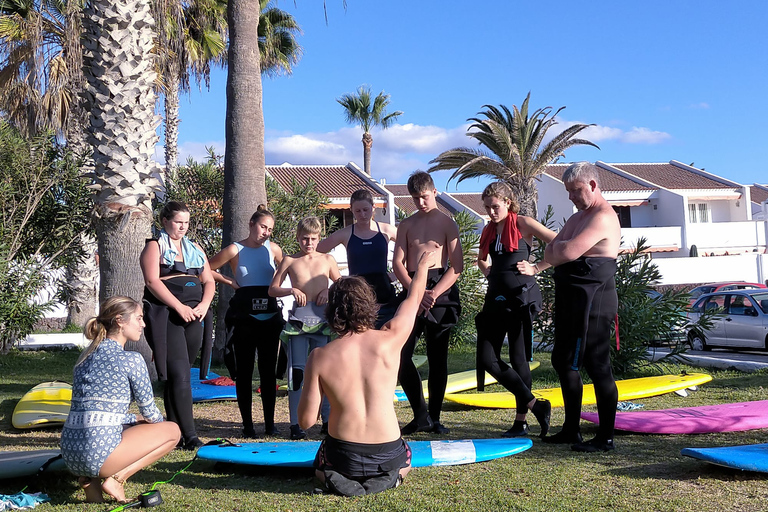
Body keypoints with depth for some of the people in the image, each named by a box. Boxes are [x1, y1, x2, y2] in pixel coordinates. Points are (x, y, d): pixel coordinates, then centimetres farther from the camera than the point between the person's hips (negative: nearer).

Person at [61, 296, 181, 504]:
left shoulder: (87, 355, 16)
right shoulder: (131, 359, -7)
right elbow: (149, 411, 3)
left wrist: (139, 420, 27)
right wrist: (156, 423, 26)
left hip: (70, 453, 8)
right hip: (97, 451, -8)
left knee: (136, 424, 33)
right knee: (172, 431, 8)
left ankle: (91, 478, 13)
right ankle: (116, 478, -3)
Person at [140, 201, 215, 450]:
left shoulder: (195, 249, 21)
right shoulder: (155, 246, 4)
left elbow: (209, 281, 17)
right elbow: (152, 281, -9)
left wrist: (203, 305, -3)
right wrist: (180, 307, -17)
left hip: (195, 316, 6)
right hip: (167, 317, -6)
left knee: (180, 375, 7)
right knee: (179, 375, -13)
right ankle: (188, 434, -13)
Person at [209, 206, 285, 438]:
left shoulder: (273, 249, 5)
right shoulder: (235, 250, -2)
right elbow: (207, 270, 4)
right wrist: (231, 283, 1)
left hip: (270, 316, 2)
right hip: (244, 316, -2)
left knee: (268, 370, 5)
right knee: (244, 370, 3)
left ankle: (270, 422, 13)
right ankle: (247, 423, 12)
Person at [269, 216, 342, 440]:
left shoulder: (327, 259, 11)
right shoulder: (290, 260, 7)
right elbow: (272, 290, 8)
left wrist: (329, 290, -2)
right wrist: (292, 290, -9)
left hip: (322, 317, 2)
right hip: (299, 317, -1)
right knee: (297, 370, -3)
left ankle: (328, 419, 16)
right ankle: (295, 423, 3)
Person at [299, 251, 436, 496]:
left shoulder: (320, 357, -12)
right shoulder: (389, 340, -12)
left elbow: (306, 420, -7)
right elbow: (414, 298, 8)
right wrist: (422, 267, 27)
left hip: (342, 456, -1)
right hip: (387, 455, 2)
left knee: (320, 469, 36)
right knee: (404, 461, 39)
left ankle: (337, 480, 6)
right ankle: (388, 477, 10)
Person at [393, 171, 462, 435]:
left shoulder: (447, 223, 2)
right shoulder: (406, 225, 12)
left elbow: (457, 266, -5)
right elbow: (397, 263, 4)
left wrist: (433, 293, -16)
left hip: (440, 291, -3)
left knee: (437, 357, 2)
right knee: (401, 354, -6)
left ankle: (434, 417, 14)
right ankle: (421, 416, 5)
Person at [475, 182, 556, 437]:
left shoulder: (523, 224, -5)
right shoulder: (488, 230, 12)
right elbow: (481, 259, 30)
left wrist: (536, 267, -9)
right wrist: (490, 273, 12)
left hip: (521, 296, -6)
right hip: (495, 297, 7)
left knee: (518, 359, 0)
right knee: (487, 359, 1)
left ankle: (521, 421, 13)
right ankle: (535, 405, 11)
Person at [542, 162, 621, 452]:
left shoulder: (603, 218, -14)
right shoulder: (577, 218, 19)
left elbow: (568, 251, -25)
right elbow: (549, 256, 13)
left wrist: (557, 247, -4)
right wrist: (559, 251, -9)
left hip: (592, 301, -11)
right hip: (570, 299, 11)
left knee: (597, 366, -5)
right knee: (563, 362, 15)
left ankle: (605, 437, 5)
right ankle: (571, 430, 27)